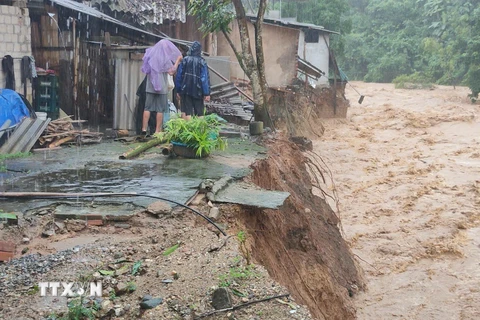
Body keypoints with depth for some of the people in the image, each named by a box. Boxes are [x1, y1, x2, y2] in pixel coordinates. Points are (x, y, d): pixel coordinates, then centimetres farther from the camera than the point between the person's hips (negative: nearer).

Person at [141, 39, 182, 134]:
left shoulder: (150, 55, 8)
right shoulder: (165, 58, -7)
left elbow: (145, 70, 19)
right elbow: (171, 72, -10)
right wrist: (177, 60, -2)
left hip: (150, 86, 4)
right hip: (161, 87, -4)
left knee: (147, 108, 6)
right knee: (160, 109, 1)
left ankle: (144, 129, 2)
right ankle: (157, 131, 1)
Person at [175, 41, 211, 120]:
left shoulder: (184, 60, 0)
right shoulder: (202, 62, -5)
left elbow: (178, 76, 2)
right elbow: (205, 78, -7)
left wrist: (178, 91, 9)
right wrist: (207, 93, -5)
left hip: (185, 90, 1)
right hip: (197, 92, -1)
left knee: (186, 112, 3)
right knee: (199, 113, 9)